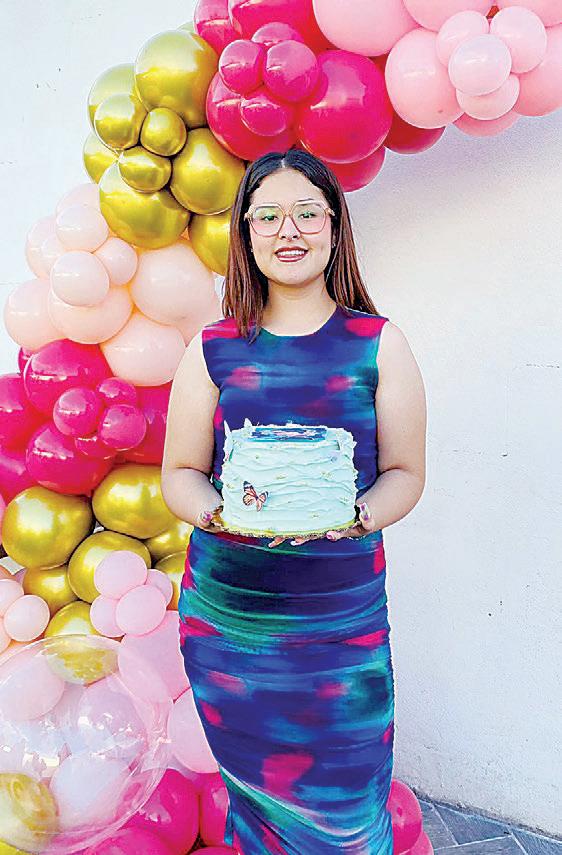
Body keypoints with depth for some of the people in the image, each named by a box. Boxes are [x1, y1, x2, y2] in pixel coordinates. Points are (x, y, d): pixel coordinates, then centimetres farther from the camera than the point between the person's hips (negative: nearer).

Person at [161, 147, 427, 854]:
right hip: (227, 605, 1)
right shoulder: (213, 351, 3)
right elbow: (179, 471, 5)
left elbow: (404, 472, 2)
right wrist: (216, 512, -16)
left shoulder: (378, 344, 2)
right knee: (256, 788, 13)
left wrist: (357, 516, -18)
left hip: (343, 612, 0)